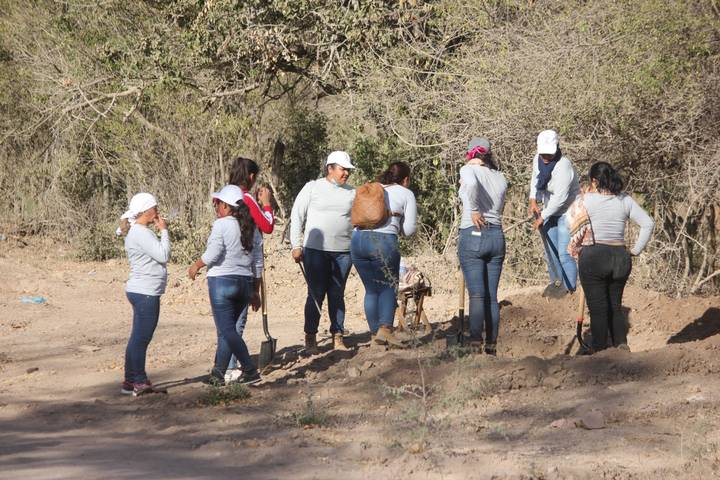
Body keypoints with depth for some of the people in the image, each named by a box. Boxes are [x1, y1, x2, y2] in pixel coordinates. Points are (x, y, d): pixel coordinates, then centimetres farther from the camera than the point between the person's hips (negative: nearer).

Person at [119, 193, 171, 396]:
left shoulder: (141, 232, 17)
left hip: (142, 293, 11)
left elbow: (160, 256, 17)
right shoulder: (140, 233, -16)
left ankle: (132, 381, 18)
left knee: (139, 338, 13)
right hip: (145, 293, -11)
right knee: (141, 338, -6)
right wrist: (163, 231, -11)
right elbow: (163, 255, -18)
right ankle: (138, 382, -2)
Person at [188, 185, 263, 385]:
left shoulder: (221, 225, -11)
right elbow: (258, 263, 12)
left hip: (222, 281, -7)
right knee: (226, 329, 15)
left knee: (227, 330, -4)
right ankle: (218, 373, 16)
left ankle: (250, 370, -11)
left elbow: (212, 255, -16)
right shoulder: (252, 228, 10)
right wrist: (255, 292, 18)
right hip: (245, 283, 7)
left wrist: (196, 266, 3)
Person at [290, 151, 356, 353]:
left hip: (343, 252, 3)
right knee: (316, 294, -2)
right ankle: (310, 337, 7)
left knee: (337, 295, 7)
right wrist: (296, 246, -3)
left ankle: (338, 336, 14)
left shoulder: (352, 193, 10)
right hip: (315, 250, -3)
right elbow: (297, 216, 3)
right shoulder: (313, 188, 2)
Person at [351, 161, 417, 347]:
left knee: (371, 289, 15)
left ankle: (375, 332, 14)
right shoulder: (406, 194, 12)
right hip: (383, 241, -4)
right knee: (389, 286, 9)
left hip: (358, 238, 4)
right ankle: (385, 329, -7)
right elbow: (409, 229, 6)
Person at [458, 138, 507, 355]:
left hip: (472, 234, -4)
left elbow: (471, 184, -25)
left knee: (476, 294, -8)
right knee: (492, 296, 8)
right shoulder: (500, 178, 11)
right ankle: (492, 345, 10)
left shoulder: (468, 169, -3)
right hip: (497, 236, 4)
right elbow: (499, 208, 9)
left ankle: (476, 344, -14)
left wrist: (474, 210, -15)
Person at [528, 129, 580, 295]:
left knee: (564, 252, -12)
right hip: (550, 210, 8)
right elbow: (535, 179, 16)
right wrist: (533, 201, 3)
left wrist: (543, 217, -21)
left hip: (567, 212, -8)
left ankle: (569, 287, -2)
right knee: (550, 250, 15)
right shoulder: (538, 159, -5)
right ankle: (555, 281, 32)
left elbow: (560, 198, -29)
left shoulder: (563, 166, -29)